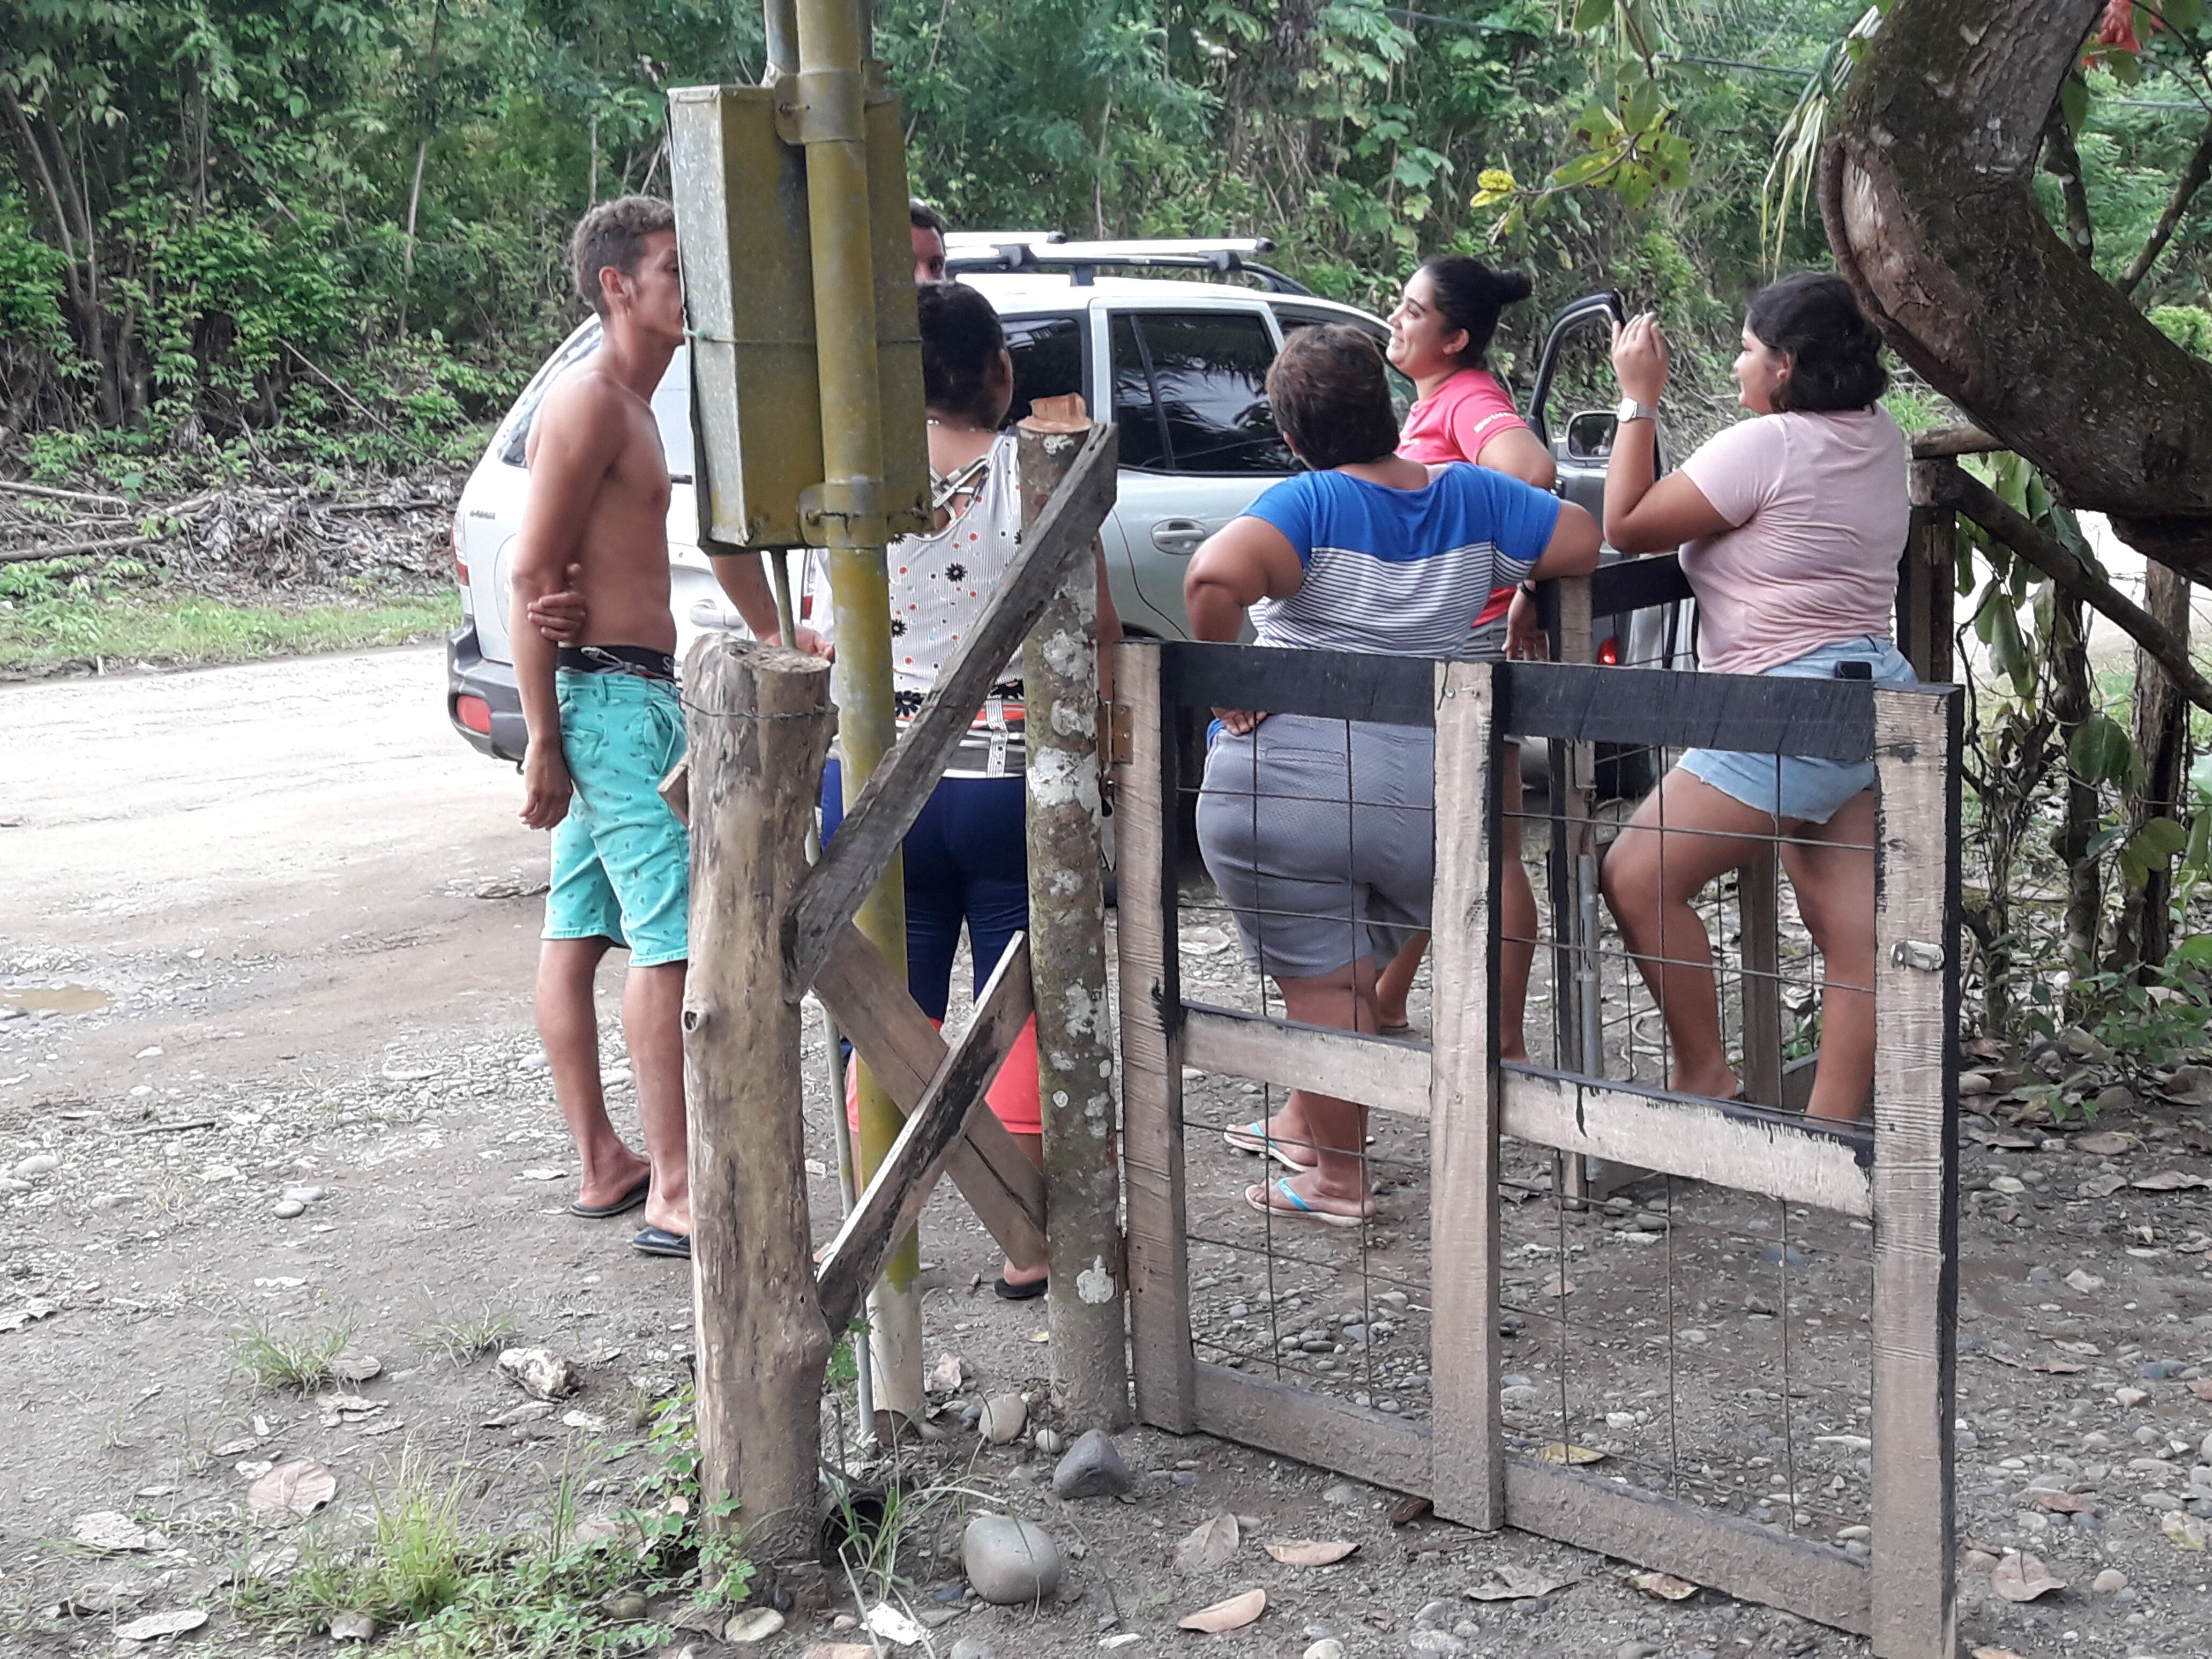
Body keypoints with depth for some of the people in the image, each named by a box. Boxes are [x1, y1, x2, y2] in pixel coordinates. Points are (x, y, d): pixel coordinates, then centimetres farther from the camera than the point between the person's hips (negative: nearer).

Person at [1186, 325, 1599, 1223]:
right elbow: (1583, 542, 9)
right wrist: (1510, 584, 25)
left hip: (1287, 776, -5)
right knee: (1345, 969, 25)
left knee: (1322, 982, 7)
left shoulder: (1307, 505, -11)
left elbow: (1215, 577, -28)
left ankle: (1338, 1177, 16)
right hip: (1431, 789, 5)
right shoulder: (1471, 496, 3)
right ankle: (1306, 1123, 39)